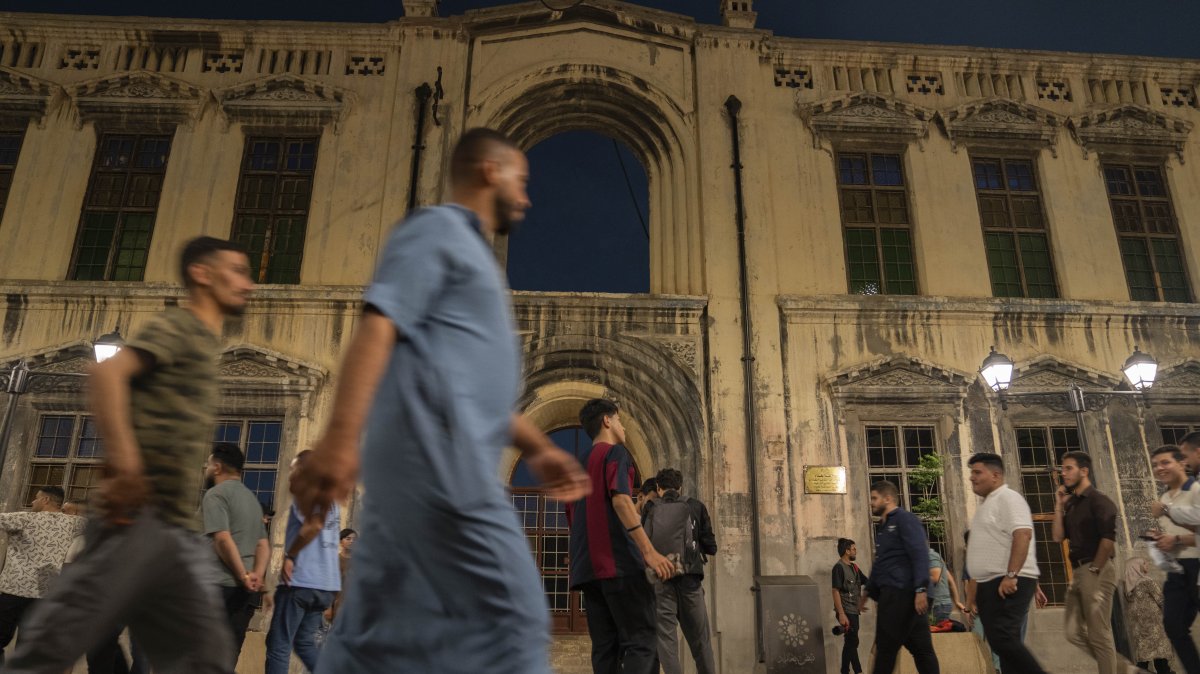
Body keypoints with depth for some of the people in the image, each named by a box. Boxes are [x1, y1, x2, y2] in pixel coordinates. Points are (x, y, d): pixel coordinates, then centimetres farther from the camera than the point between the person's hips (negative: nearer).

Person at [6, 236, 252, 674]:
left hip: (178, 530, 9)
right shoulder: (178, 326, -2)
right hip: (141, 516, -9)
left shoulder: (204, 343, 24)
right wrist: (123, 461, -27)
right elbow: (107, 373, -19)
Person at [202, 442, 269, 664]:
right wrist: (257, 575, -1)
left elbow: (222, 539, -16)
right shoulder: (252, 498, 21)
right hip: (243, 590, 7)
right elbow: (263, 544, 13)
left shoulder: (216, 494, -4)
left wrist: (243, 576, -11)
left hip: (219, 586, -7)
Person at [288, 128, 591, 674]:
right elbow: (377, 327, -14)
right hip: (436, 458, -9)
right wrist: (339, 440, -24)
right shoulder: (438, 229, 1)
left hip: (432, 465, 9)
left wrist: (537, 448, 24)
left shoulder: (472, 254, 29)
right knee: (511, 618, -8)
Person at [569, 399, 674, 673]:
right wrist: (649, 551, -21)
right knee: (641, 641, -11)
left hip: (586, 566, 8)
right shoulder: (615, 452, 1)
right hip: (618, 561, -8)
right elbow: (620, 499, -15)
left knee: (605, 646, 6)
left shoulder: (579, 463, 24)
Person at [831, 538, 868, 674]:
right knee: (853, 642, -8)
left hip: (854, 611, 8)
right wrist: (841, 614, -23)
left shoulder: (854, 567, 12)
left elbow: (867, 583, 20)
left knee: (849, 642, 11)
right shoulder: (839, 567, -12)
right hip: (846, 612, -8)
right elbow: (836, 591, -17)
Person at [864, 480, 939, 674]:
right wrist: (870, 591, 26)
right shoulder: (884, 527, 23)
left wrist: (921, 589, -25)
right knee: (920, 648, 6)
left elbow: (920, 555, -17)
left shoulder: (904, 519, -5)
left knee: (885, 648, -5)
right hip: (893, 593, 9)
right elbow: (880, 564, 28)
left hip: (901, 593, -9)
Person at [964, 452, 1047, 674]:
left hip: (1009, 584, -10)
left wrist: (1011, 575, -29)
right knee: (1002, 642, 7)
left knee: (1002, 639, -19)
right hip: (990, 584, 10)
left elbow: (1023, 535, -22)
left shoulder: (1007, 498, -8)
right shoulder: (987, 504, 21)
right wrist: (976, 592, 23)